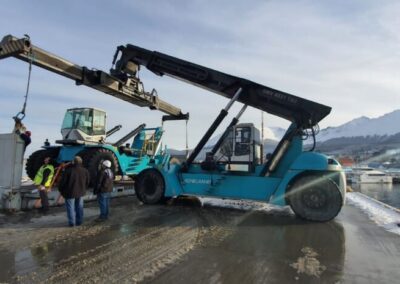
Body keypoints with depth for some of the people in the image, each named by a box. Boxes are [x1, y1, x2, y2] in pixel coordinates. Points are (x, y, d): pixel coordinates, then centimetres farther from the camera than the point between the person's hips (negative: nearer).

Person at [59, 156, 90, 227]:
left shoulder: (69, 170, -20)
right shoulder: (85, 171, -4)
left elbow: (63, 181, -12)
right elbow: (87, 182, 7)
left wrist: (61, 190, 5)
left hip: (70, 192, -4)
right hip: (80, 192, 5)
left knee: (70, 207, 7)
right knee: (79, 207, 15)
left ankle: (71, 222, 13)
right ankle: (79, 222, 23)